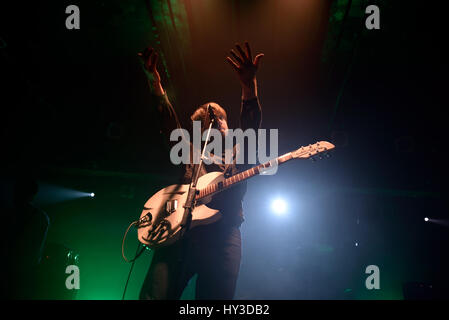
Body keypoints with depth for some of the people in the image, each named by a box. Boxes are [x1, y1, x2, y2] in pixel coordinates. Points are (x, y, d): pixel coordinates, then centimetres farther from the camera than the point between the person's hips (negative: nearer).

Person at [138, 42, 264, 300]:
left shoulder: (239, 155, 23)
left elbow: (251, 127, 4)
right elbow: (171, 125, 11)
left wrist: (249, 86, -14)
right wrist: (156, 86, -5)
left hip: (223, 236, 0)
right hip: (180, 230, 1)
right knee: (156, 294, -15)